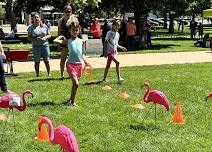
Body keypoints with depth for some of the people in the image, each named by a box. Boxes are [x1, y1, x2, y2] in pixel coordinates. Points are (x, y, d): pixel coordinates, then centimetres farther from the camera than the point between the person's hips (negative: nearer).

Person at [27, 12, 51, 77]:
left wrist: (45, 37, -11)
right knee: (37, 61, 2)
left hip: (45, 45, 1)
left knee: (47, 61, 2)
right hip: (36, 46, -1)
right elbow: (29, 38, 0)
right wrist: (35, 39, -17)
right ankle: (37, 75, 11)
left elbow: (49, 35, 10)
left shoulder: (44, 26, 7)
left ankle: (49, 74, 12)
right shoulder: (31, 27, 1)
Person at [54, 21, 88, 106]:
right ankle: (72, 101, -1)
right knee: (76, 83, -15)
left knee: (76, 83, 13)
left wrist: (85, 61, 6)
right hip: (71, 64, -5)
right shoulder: (68, 41, 0)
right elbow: (55, 41, -10)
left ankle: (71, 99, 29)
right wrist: (61, 36, 5)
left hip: (79, 64, 5)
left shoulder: (81, 41, 11)